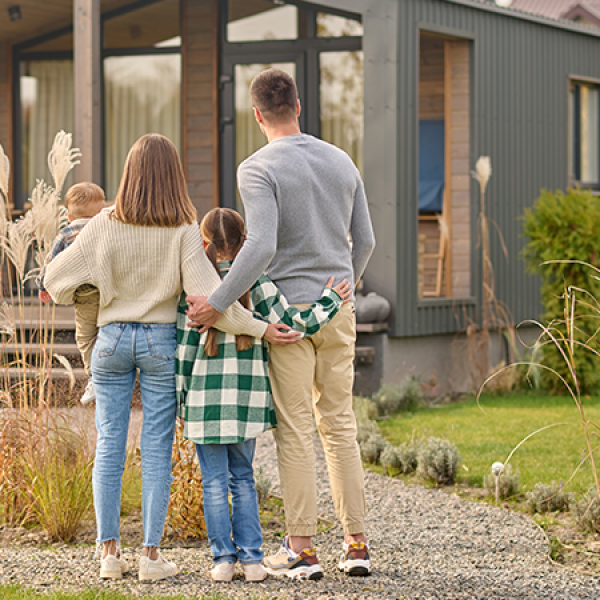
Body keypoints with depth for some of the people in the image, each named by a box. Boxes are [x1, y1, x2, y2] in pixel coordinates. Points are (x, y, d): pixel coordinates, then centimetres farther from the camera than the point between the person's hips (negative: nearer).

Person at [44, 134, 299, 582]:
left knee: (109, 445, 8)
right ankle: (151, 554, 5)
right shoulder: (183, 231, -11)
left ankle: (110, 551, 10)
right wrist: (259, 329, -13)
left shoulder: (106, 226, -6)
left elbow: (57, 277, -2)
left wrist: (82, 294, 21)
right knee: (157, 449, 4)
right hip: (161, 342, -1)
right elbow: (205, 293, -17)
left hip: (113, 339, 1)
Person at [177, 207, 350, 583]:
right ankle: (251, 559, 8)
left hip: (206, 398, -1)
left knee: (215, 481, 6)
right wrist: (331, 301, 6)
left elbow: (184, 346, -2)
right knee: (243, 478, 13)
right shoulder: (256, 283, -3)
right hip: (248, 397, 1)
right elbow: (293, 324, -6)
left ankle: (223, 559, 5)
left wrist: (181, 396, 6)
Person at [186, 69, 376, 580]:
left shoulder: (258, 169, -11)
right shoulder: (341, 161, 8)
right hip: (337, 312, 5)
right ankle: (357, 543, 9)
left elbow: (261, 247, -23)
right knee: (340, 425, 10)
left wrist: (217, 303, -19)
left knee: (295, 432, -1)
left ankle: (302, 549, 1)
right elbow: (365, 241, 12)